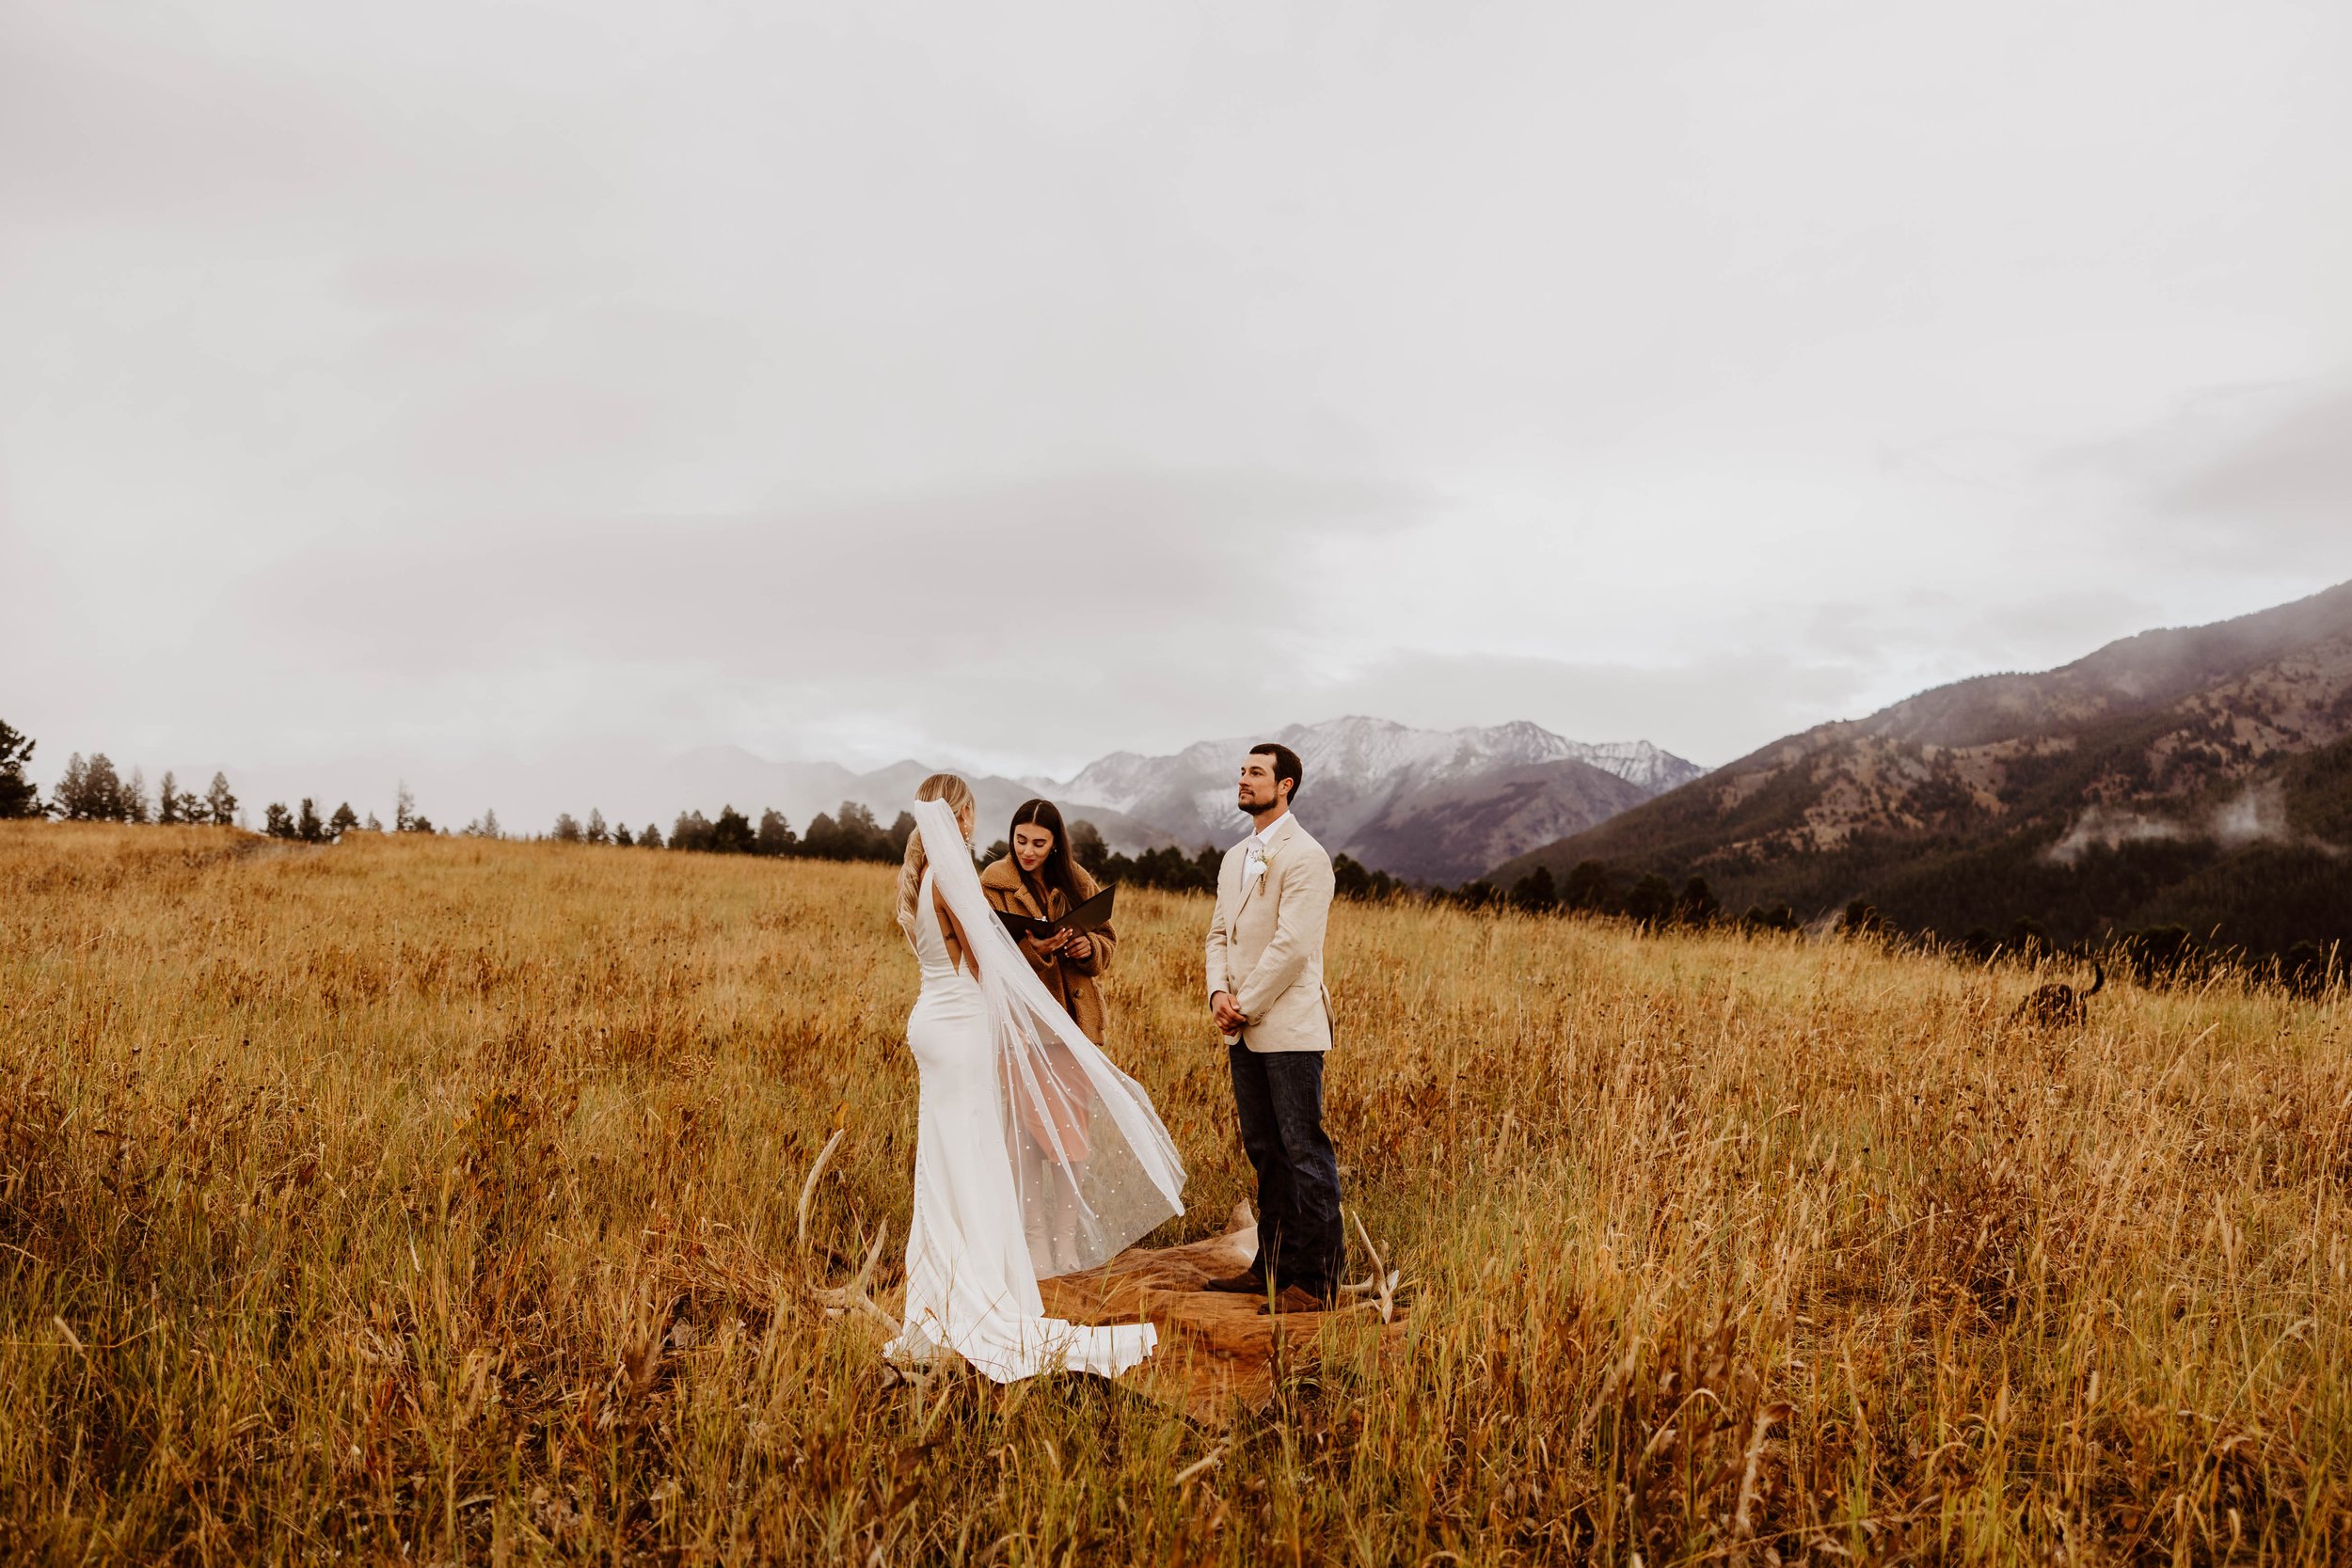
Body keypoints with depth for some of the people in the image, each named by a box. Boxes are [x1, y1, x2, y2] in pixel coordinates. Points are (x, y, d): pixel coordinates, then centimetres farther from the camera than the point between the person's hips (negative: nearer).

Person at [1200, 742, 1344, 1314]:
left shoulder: (1305, 856, -11)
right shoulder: (1235, 858, 17)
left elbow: (1292, 945, -17)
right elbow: (1220, 932, 16)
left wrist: (1248, 1006, -13)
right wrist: (1219, 992, -1)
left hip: (1289, 1029, -8)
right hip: (1244, 1032, 9)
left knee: (1304, 1152, -3)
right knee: (1265, 1153, 15)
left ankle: (1317, 1277, 3)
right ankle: (1272, 1267, 24)